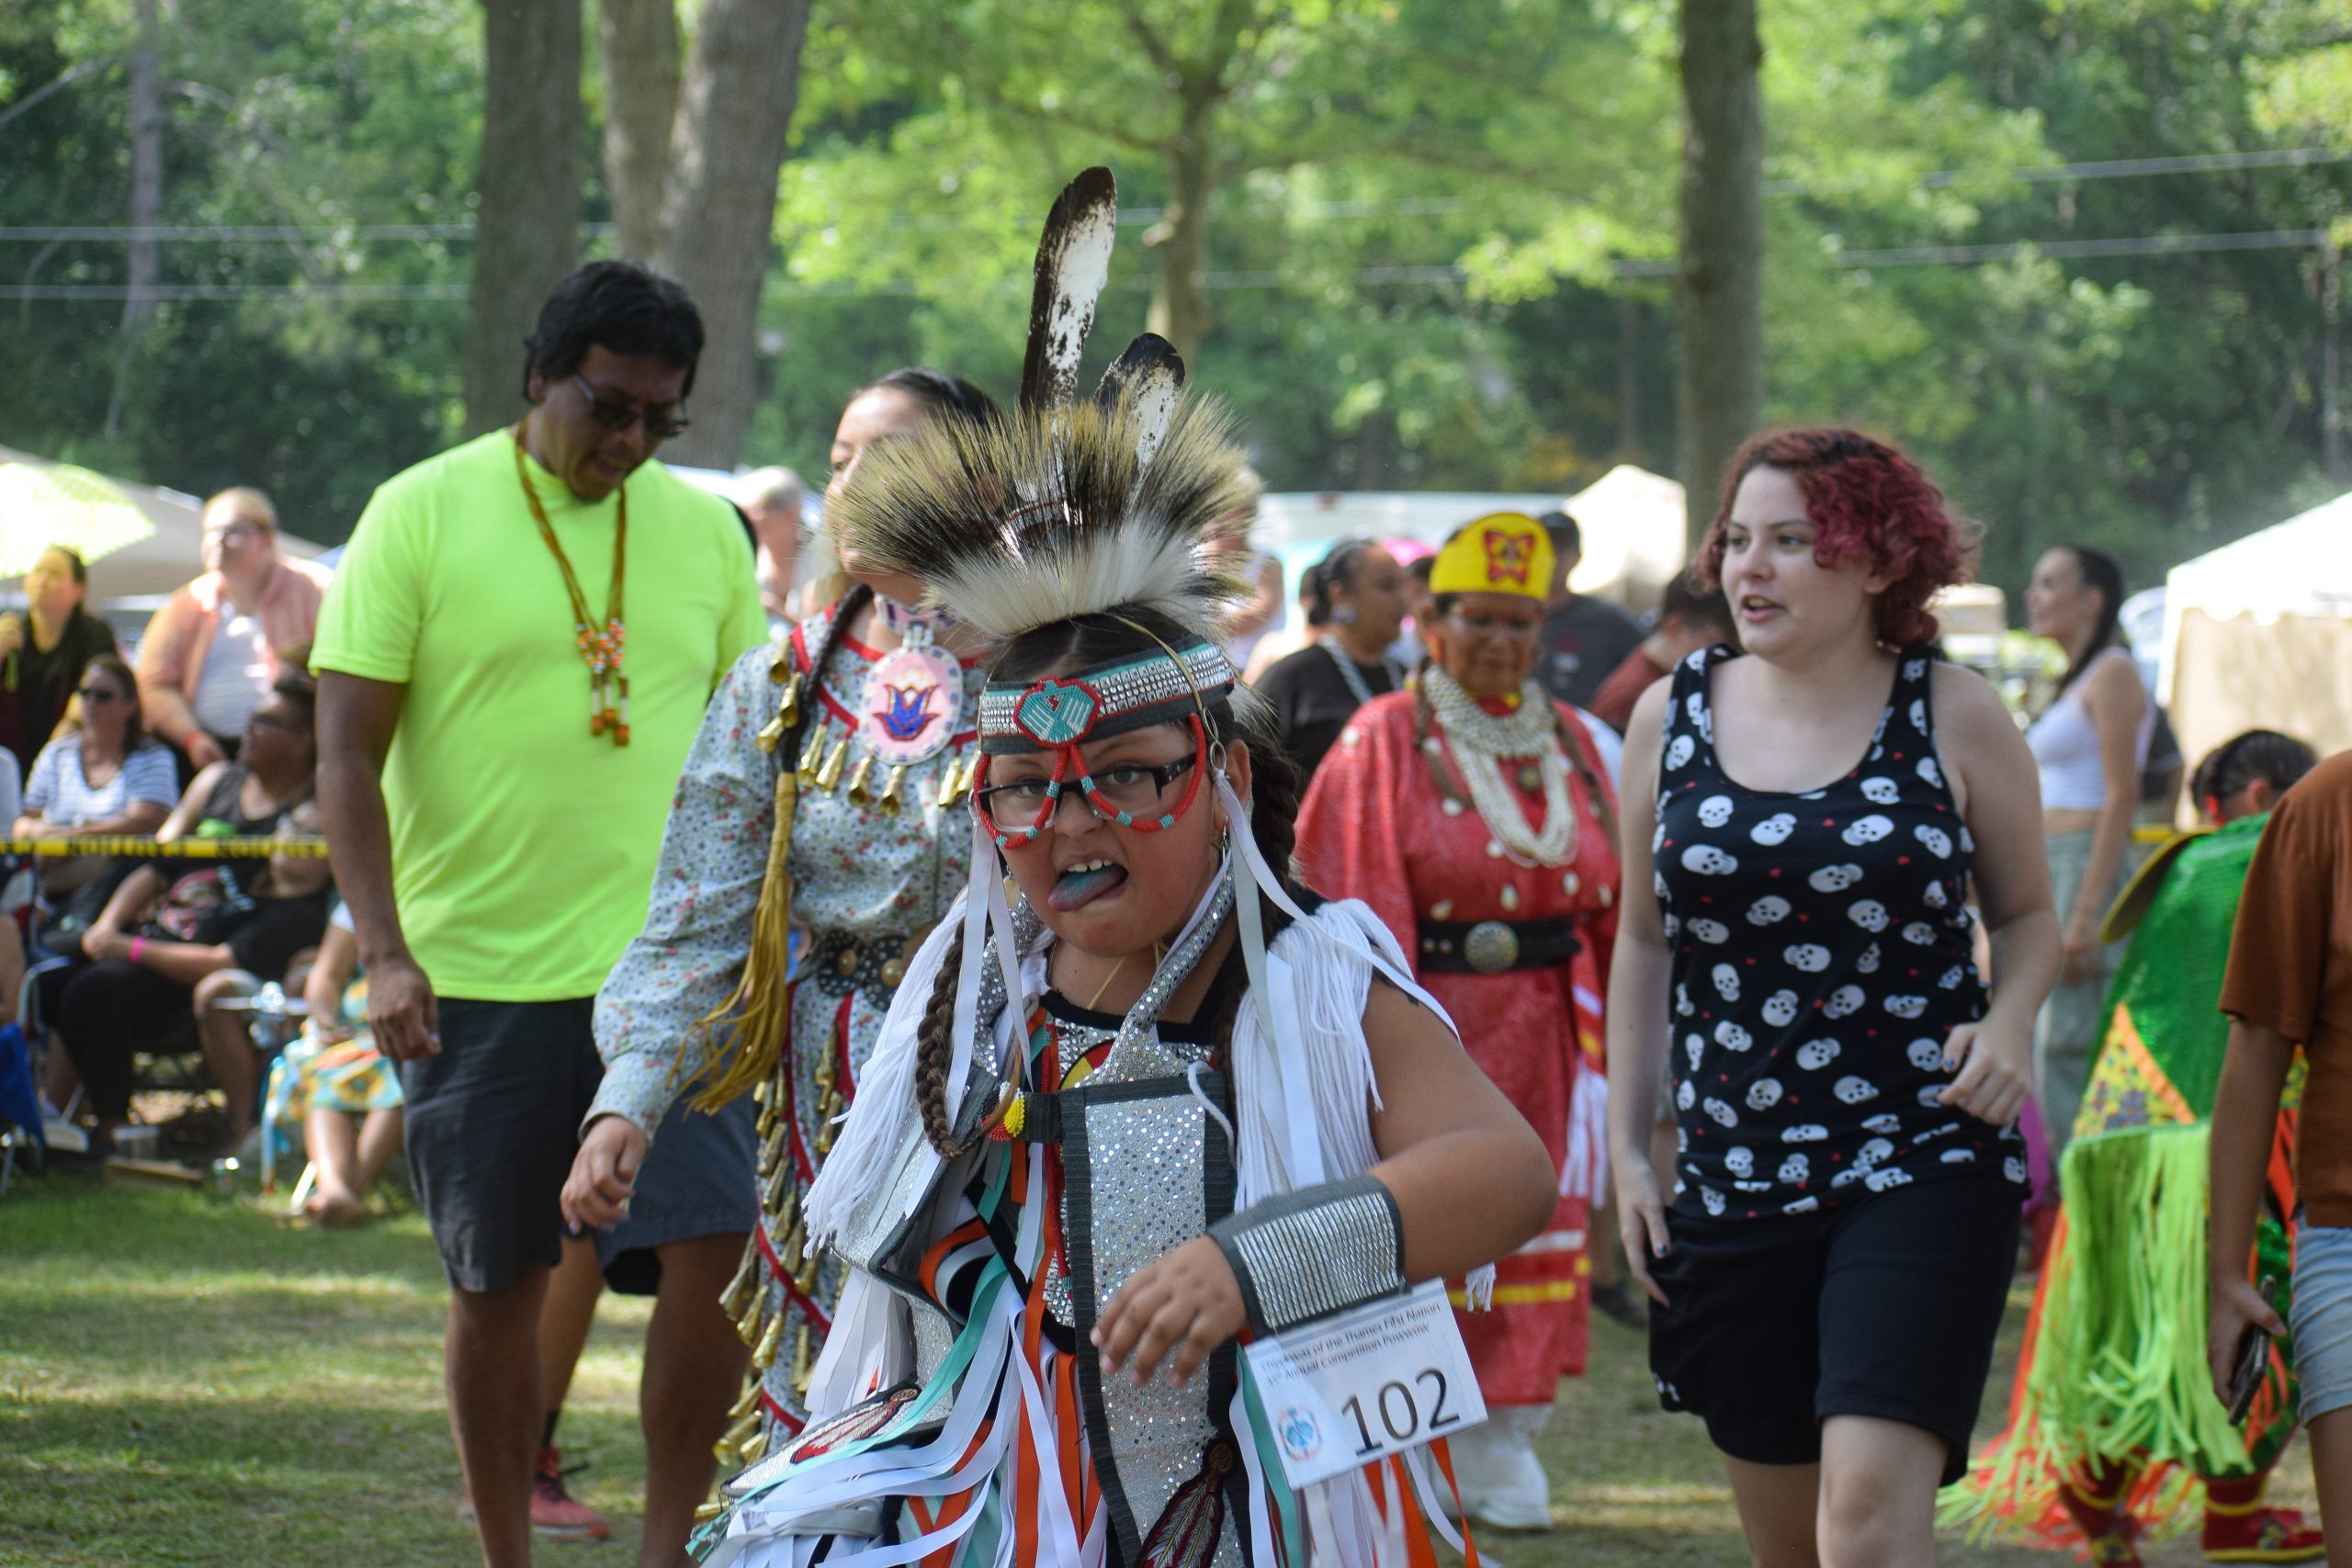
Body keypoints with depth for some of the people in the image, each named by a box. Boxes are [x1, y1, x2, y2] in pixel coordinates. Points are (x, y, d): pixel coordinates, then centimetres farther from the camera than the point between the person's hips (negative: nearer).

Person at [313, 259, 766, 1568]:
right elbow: (348, 754, -5)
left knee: (718, 1251, -8)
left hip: (666, 967, 2)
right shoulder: (422, 516, -3)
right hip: (477, 971, -2)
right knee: (497, 1278, 6)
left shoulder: (705, 531, 8)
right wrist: (386, 951, -13)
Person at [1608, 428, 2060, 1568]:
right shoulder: (1670, 717, 6)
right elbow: (1644, 941, 14)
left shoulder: (1955, 719, -2)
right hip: (1733, 1176, 4)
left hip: (1923, 1164, -4)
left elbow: (2027, 915, 11)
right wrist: (1626, 1148, 10)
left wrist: (2010, 1022, -10)